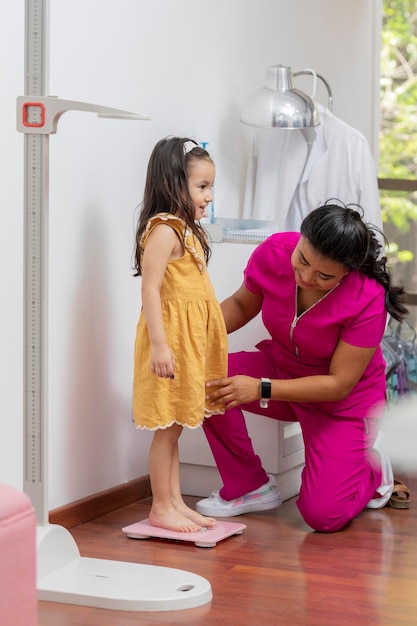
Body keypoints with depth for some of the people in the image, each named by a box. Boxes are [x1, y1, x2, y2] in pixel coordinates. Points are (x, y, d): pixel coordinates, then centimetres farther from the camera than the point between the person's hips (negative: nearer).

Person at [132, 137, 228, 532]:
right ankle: (161, 509, 8)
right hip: (170, 339, -9)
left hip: (191, 340, 9)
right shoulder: (163, 231, -15)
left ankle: (175, 503, 21)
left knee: (174, 427, 14)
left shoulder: (187, 231, 15)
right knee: (167, 428, -1)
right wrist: (159, 344, -26)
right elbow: (151, 290, -21)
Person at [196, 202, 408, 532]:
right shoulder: (274, 251, -22)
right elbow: (242, 304, -1)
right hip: (282, 367, 5)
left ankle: (371, 464, 18)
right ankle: (249, 487, -6)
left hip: (346, 400, -4)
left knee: (323, 516, -17)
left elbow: (339, 384, -27)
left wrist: (261, 389, -35)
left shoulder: (368, 300, -32)